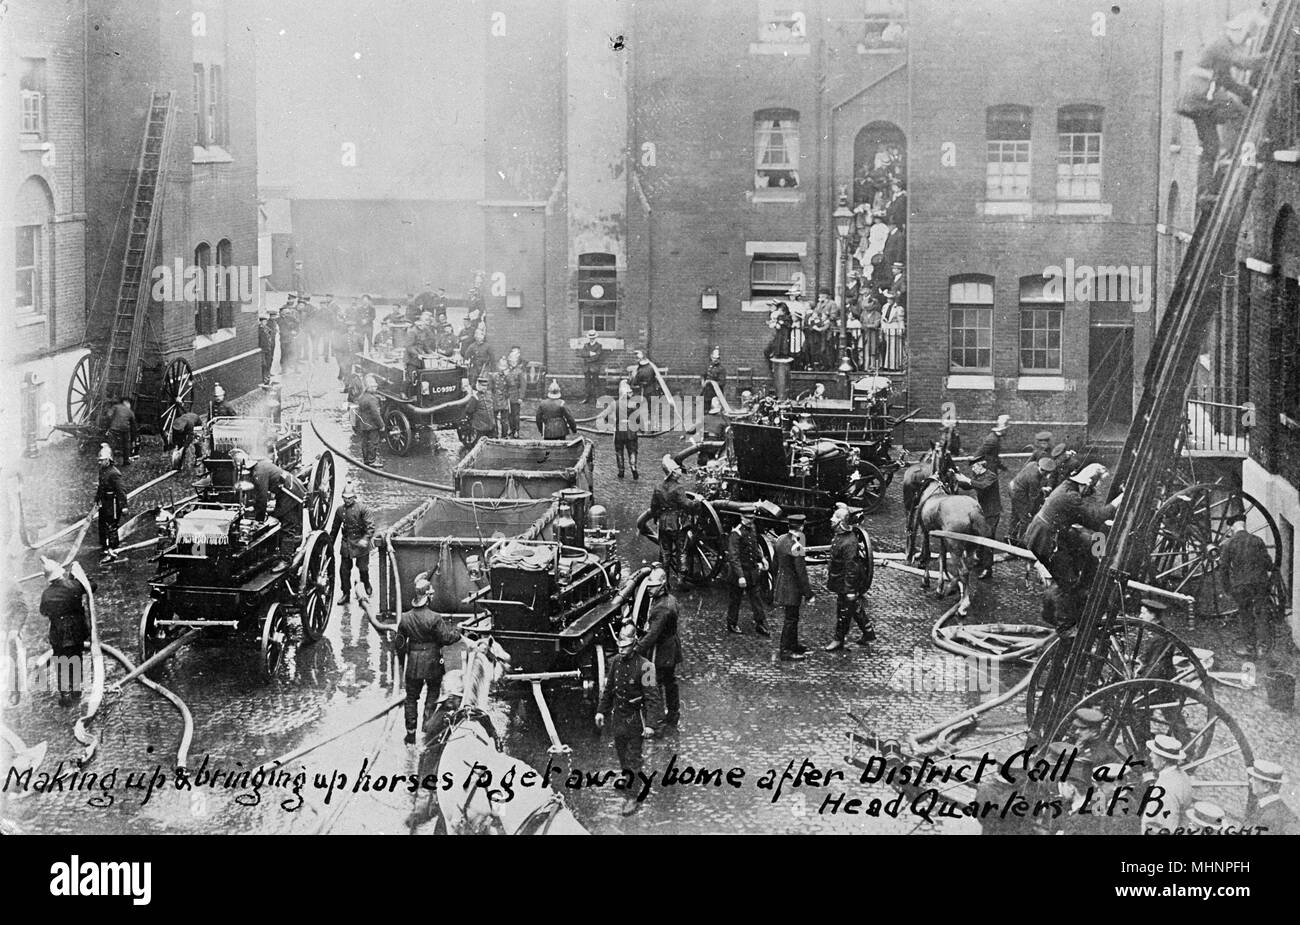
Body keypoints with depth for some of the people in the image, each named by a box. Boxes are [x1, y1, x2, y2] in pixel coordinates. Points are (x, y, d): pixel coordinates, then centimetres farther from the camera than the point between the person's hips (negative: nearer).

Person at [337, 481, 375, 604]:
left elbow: (370, 525, -14)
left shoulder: (362, 509, -10)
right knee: (344, 570, 2)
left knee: (363, 568, 7)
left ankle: (366, 585, 38)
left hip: (360, 543, -4)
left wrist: (366, 539, -26)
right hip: (346, 542, 4)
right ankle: (346, 594, 13)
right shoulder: (340, 510, 5)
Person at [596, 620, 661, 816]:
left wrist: (649, 724, -20)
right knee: (621, 752, 17)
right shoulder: (615, 662, -1)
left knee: (632, 758, -2)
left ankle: (632, 798, 3)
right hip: (618, 715, 6)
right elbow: (608, 688, 12)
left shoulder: (644, 666, -20)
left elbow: (652, 697, -18)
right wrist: (601, 711, 13)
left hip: (635, 718, -6)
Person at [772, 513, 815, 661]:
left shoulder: (780, 541, 3)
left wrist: (775, 586, 23)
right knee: (790, 619, 1)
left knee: (793, 617, 20)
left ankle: (794, 646, 31)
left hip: (781, 586, 8)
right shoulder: (796, 546, -23)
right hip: (792, 588, -8)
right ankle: (784, 651, 7)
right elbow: (801, 572, -22)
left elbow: (774, 566, 12)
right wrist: (808, 594, -16)